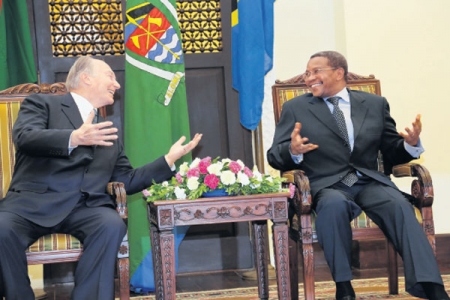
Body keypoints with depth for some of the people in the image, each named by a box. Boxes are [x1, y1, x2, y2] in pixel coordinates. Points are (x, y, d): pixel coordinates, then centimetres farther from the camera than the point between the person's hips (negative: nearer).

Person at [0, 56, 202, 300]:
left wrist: (169, 159, 15)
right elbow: (24, 137, -10)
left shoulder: (107, 129, 27)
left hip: (84, 207, 4)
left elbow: (127, 181, 24)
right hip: (35, 200, -3)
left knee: (112, 225, -30)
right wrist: (75, 138, -27)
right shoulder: (42, 103, 11)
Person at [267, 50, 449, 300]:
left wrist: (411, 144, -6)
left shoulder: (375, 104, 15)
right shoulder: (295, 108, 11)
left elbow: (392, 155, 17)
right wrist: (292, 151, -18)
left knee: (399, 205, -29)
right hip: (327, 186, -2)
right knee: (335, 204, -37)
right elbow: (274, 156, 5)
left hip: (371, 182, 2)